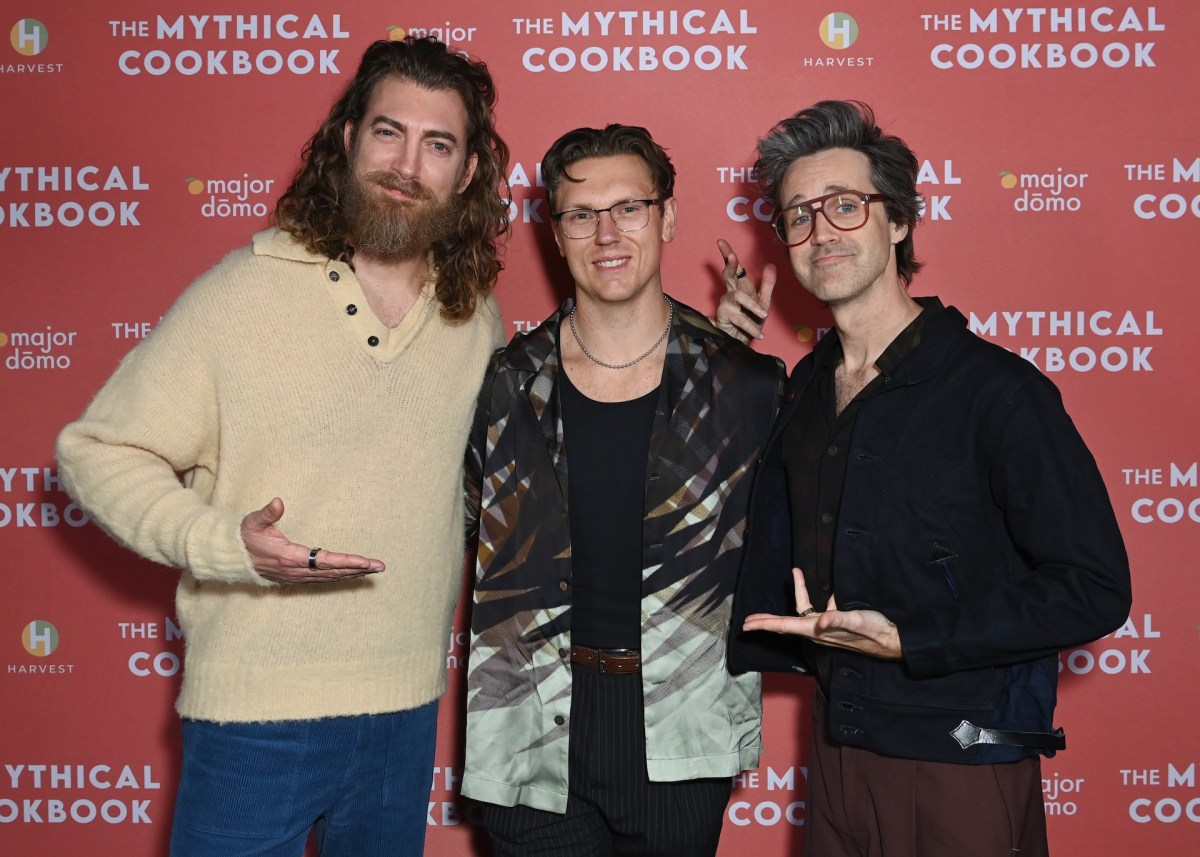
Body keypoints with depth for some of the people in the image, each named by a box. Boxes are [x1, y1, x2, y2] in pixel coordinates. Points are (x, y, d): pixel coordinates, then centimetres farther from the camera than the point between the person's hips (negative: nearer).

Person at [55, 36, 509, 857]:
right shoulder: (238, 295, -11)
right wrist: (225, 543, -22)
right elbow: (100, 450, -8)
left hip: (407, 712, 5)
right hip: (254, 717, -4)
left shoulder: (477, 319, 3)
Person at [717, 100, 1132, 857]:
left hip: (964, 768, -6)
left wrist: (906, 641, -22)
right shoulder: (805, 389, 4)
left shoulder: (997, 390, -15)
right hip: (838, 752, 6)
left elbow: (1095, 589, -16)